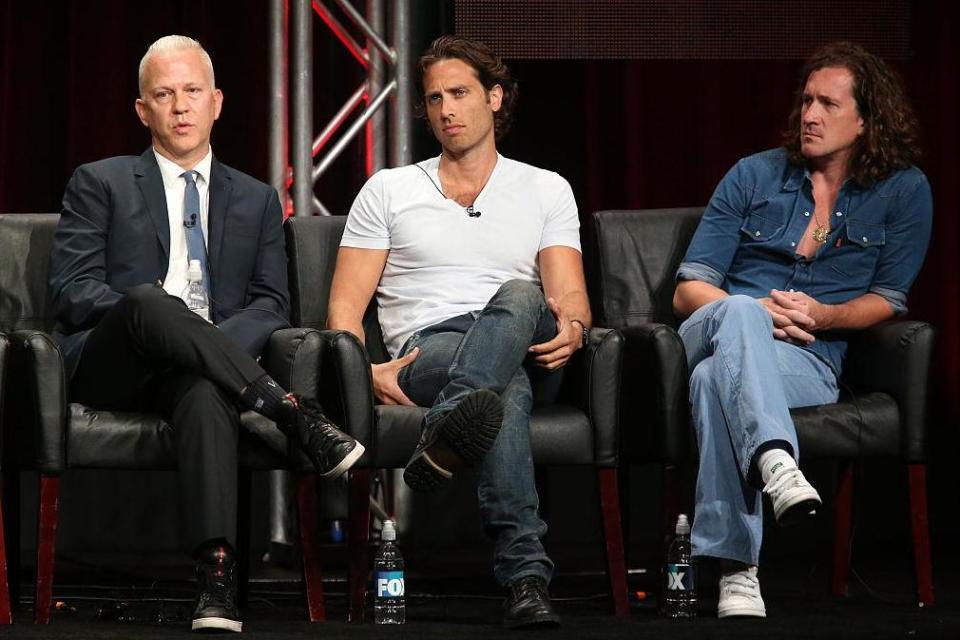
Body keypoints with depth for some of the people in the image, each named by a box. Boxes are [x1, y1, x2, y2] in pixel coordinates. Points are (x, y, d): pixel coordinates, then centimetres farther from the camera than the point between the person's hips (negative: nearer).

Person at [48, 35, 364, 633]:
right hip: (108, 366, -1)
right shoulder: (101, 183, 15)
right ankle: (296, 416, -39)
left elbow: (272, 305, 12)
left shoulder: (256, 200, 23)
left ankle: (217, 577, -52)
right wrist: (148, 311, -15)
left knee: (207, 393, -39)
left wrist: (213, 338, -9)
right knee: (147, 302, -37)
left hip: (191, 371, 1)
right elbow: (72, 289, 3)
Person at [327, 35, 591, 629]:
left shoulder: (546, 190, 20)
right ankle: (526, 574, -56)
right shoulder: (389, 190, 19)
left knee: (520, 296, -38)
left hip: (527, 353, 1)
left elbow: (569, 295, 8)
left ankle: (445, 439, -64)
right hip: (427, 353, -1)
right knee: (507, 389, -39)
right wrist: (367, 370, -11)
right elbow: (345, 305, 11)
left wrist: (573, 328, -20)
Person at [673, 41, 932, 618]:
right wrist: (757, 313, -13)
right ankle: (777, 463, -66)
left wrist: (823, 316, -10)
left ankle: (735, 568, -50)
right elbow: (689, 289, 9)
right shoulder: (754, 176, 12)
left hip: (809, 360, -2)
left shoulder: (904, 191, 9)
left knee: (716, 379, -39)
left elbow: (888, 298, 11)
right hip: (715, 330, 2)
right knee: (740, 312, -40)